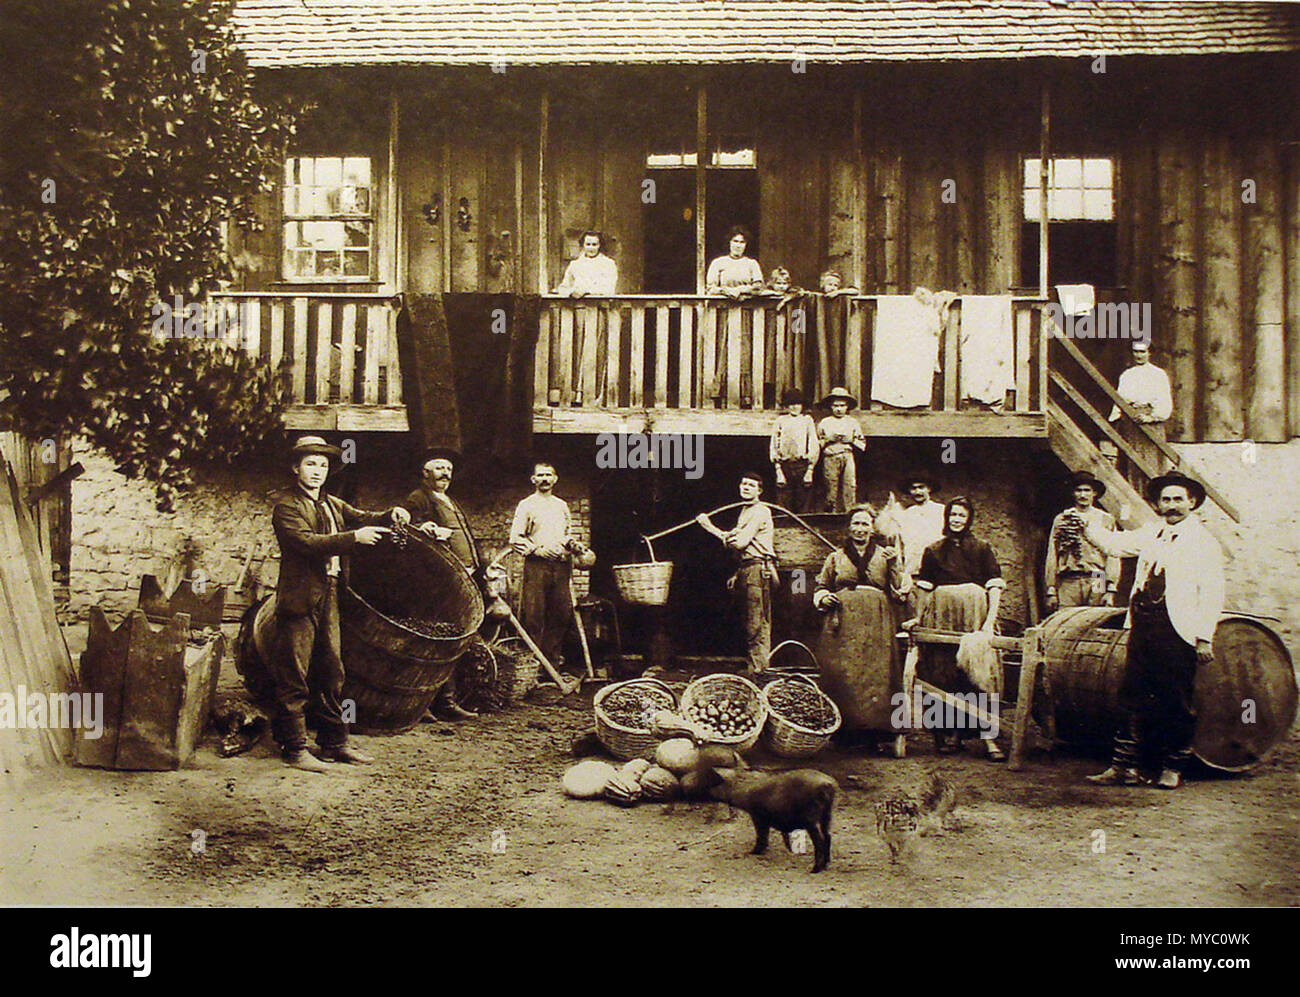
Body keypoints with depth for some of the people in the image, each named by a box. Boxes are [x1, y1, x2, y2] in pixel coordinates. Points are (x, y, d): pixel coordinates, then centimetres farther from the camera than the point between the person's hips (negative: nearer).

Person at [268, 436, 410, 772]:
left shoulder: (332, 504, 19)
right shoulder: (286, 505, -7)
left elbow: (360, 518, 10)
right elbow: (306, 541, -20)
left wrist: (389, 516, -11)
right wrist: (354, 537, -25)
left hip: (329, 598, 8)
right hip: (299, 599, -8)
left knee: (331, 672, 14)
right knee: (294, 677, -3)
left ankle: (334, 742, 23)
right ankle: (294, 748, 3)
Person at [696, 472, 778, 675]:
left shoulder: (760, 511, -9)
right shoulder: (745, 510, 21)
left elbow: (740, 543, -17)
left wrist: (711, 527, -10)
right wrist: (738, 575, 22)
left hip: (759, 569, -10)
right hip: (748, 570, 10)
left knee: (757, 625, -10)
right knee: (752, 625, 11)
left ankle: (756, 669, -9)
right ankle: (754, 667, 15)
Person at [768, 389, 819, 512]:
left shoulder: (807, 420, 9)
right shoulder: (781, 420, 10)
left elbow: (814, 446, 6)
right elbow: (773, 445, 8)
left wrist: (810, 470, -3)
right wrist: (778, 469, -1)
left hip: (802, 464, 0)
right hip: (785, 464, 0)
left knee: (802, 502, 0)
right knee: (783, 503, -4)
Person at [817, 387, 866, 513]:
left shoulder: (853, 422, 15)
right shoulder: (824, 423, 13)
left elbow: (862, 443, 14)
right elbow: (817, 443, 13)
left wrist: (851, 440, -3)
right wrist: (828, 440, -4)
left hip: (847, 456, 0)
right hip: (830, 458, 0)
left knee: (850, 485, -11)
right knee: (832, 488, -4)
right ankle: (832, 513, 3)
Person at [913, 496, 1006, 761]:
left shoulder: (982, 549, 9)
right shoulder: (933, 551, 15)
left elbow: (995, 588, 1)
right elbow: (925, 591, 16)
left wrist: (990, 620, -10)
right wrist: (919, 620, 7)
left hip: (974, 620, -2)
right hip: (940, 620, 2)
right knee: (941, 676, -1)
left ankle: (988, 736, -15)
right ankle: (943, 734, 5)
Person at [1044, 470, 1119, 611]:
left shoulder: (1106, 519, 14)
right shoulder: (1061, 519, 15)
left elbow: (1113, 557, 8)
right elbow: (1052, 558, 12)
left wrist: (1111, 591, -2)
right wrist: (1051, 590, 4)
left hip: (1096, 583, 0)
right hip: (1068, 583, 0)